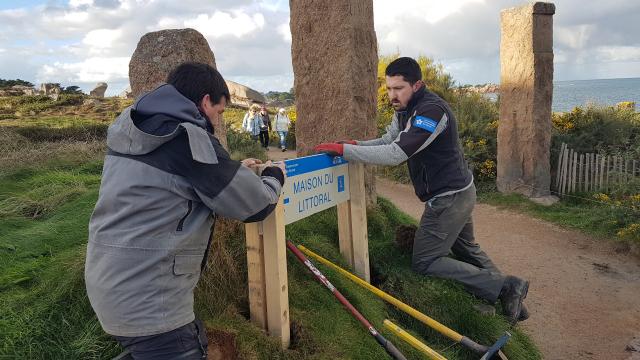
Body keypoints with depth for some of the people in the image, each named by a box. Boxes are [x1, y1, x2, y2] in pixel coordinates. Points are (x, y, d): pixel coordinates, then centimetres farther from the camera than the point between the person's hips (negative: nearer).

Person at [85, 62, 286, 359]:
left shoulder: (129, 133, 7)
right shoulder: (188, 139, -18)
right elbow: (256, 206, -12)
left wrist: (235, 171, 22)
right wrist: (274, 176, 9)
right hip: (147, 300, -9)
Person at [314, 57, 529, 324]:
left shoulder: (431, 110, -26)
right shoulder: (405, 110, 5)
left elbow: (396, 154, -34)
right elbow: (388, 141, 11)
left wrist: (344, 150, -32)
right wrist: (355, 144, -7)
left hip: (449, 198, -10)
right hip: (458, 193, 10)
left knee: (424, 263, -2)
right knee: (467, 251, 24)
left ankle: (503, 288, 0)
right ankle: (507, 296, 36)